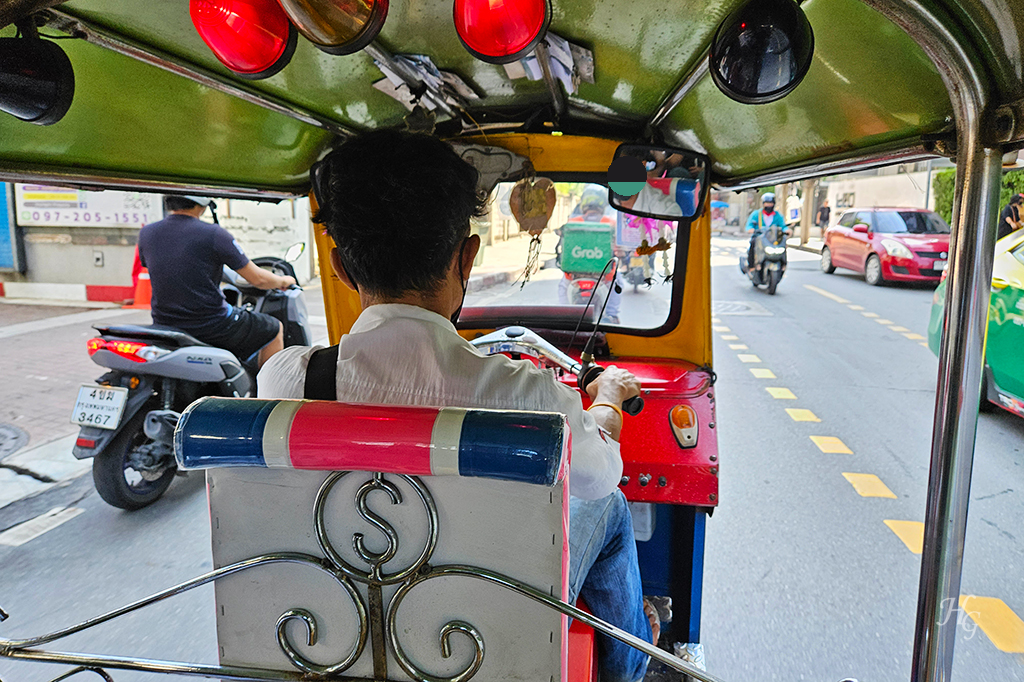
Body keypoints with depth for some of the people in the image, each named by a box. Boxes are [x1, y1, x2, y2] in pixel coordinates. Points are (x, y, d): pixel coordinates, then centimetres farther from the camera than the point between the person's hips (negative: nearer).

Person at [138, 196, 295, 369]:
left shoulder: (146, 233, 0)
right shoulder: (214, 234, -16)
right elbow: (257, 279, -10)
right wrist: (283, 281, 13)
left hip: (164, 326, 7)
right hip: (212, 327, -6)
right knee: (275, 329, 16)